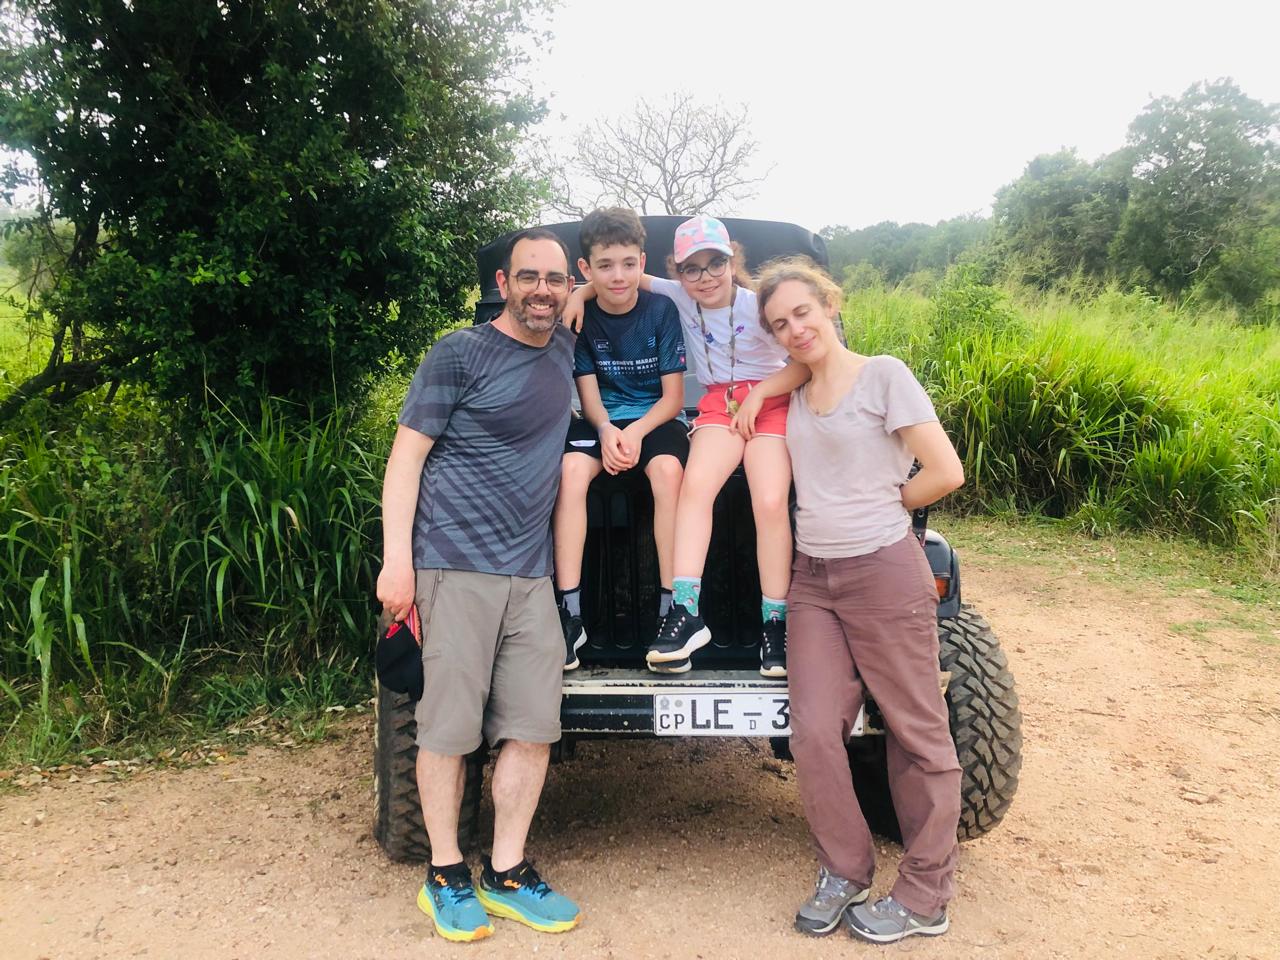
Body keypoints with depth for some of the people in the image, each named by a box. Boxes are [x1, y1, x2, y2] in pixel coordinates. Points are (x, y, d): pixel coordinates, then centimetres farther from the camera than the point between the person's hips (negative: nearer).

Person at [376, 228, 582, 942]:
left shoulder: (565, 350, 13)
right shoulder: (460, 355, -3)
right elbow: (405, 457, -5)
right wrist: (397, 559, -13)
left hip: (531, 573, 6)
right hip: (456, 565, -5)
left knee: (533, 728, 5)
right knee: (449, 729, 0)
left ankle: (507, 875, 18)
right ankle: (446, 877, 16)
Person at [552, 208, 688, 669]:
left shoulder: (661, 310, -8)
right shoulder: (581, 316, -3)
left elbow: (673, 396, -6)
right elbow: (589, 393, -2)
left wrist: (636, 432, -24)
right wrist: (607, 430, -23)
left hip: (657, 416, -2)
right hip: (603, 419, 2)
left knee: (667, 469, -35)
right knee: (571, 468, -30)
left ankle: (671, 608, -27)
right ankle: (570, 613, -28)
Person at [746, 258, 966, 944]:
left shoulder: (883, 375, -6)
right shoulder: (794, 392, 10)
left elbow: (946, 473, -10)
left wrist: (882, 503, 3)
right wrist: (759, 391, 13)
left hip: (884, 573, -5)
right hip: (813, 578, 5)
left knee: (916, 734, 5)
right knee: (814, 732, -2)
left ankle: (924, 898, 17)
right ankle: (843, 874, 18)